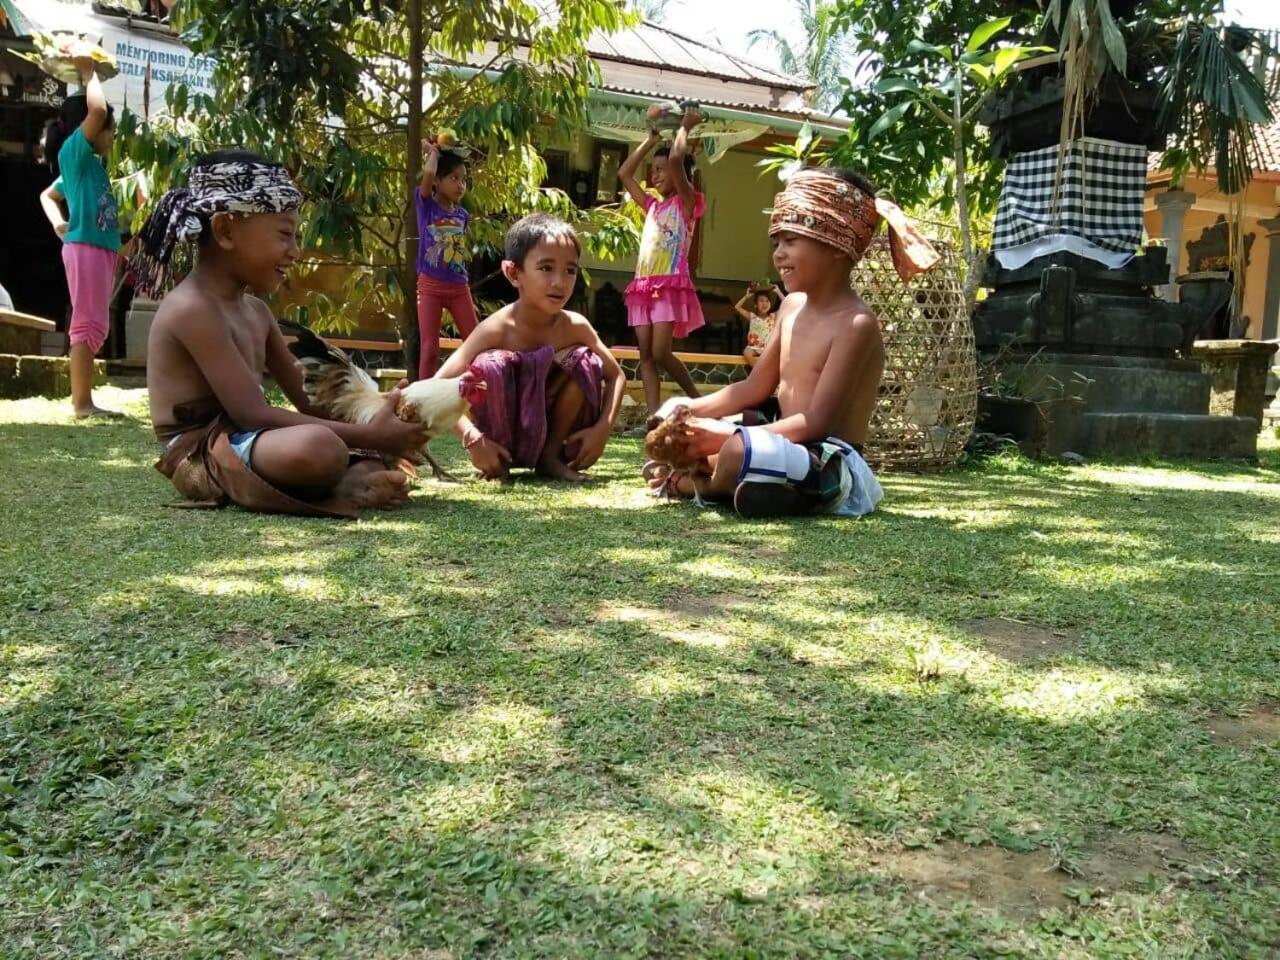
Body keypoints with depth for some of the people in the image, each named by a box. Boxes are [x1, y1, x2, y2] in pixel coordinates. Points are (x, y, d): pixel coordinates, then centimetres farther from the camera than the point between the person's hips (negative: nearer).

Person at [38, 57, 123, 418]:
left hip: (101, 249, 9)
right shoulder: (73, 152, -4)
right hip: (85, 248, -9)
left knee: (95, 326, 9)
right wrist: (88, 72, -3)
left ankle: (84, 401, 13)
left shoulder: (89, 163, 20)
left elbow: (48, 195, 33)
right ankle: (81, 403, -10)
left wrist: (57, 221, 15)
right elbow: (97, 109, -20)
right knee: (88, 325, -11)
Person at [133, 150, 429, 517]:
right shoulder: (193, 308, -17)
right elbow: (252, 413, -25)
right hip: (202, 454, -10)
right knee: (319, 447, -39)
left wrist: (371, 423, -6)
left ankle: (345, 481, -11)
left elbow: (307, 398, 11)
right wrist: (367, 436, -25)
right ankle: (343, 488, -9)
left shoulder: (254, 310, 13)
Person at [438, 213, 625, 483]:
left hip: (552, 429, 3)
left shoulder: (576, 326, -12)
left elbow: (616, 375, 0)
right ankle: (499, 462, -8)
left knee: (585, 361, -18)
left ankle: (552, 455, -3)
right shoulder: (497, 328, -22)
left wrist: (603, 428, -16)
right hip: (500, 440, -3)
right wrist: (473, 439, -36)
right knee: (490, 366, -30)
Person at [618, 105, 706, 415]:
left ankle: (697, 401, 2)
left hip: (671, 286, -7)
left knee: (661, 354, -15)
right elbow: (624, 173, 27)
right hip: (643, 287, 7)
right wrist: (652, 137, 27)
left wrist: (684, 127, 3)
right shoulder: (652, 205, 22)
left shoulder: (687, 203, 2)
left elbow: (676, 159, -13)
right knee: (646, 356, -2)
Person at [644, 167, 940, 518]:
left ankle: (688, 484, -7)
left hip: (831, 463, -9)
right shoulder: (791, 306, 8)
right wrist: (694, 409, 1)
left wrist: (729, 437, -27)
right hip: (790, 448, 9)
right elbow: (756, 387, 15)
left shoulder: (857, 323, -18)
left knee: (739, 452, -38)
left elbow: (818, 421, -24)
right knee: (678, 417, 15)